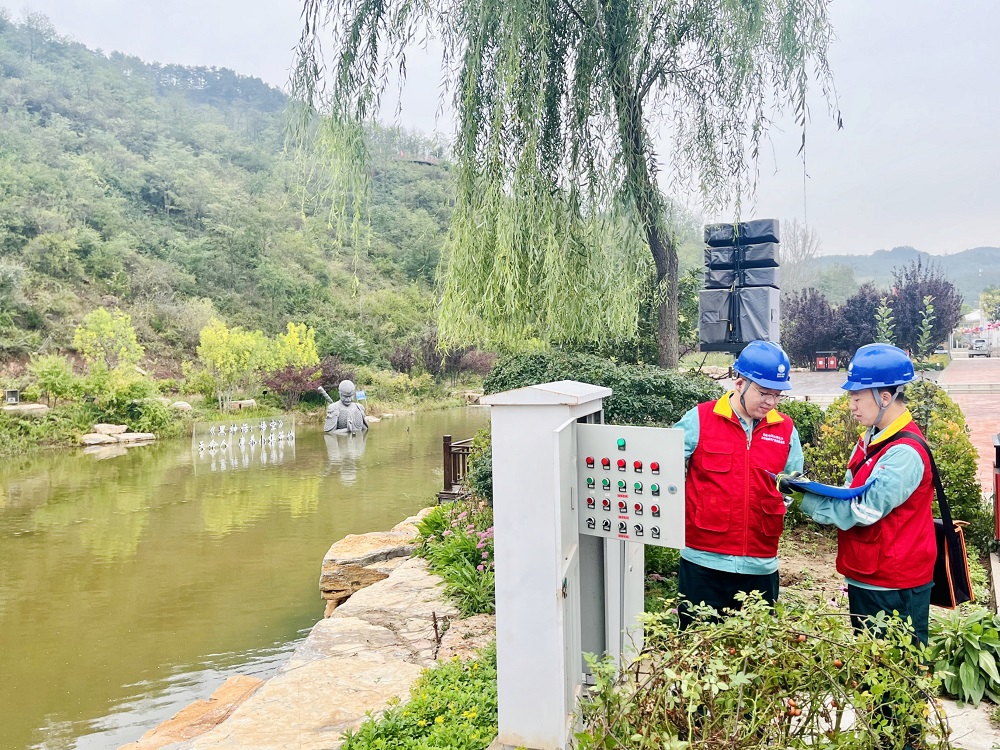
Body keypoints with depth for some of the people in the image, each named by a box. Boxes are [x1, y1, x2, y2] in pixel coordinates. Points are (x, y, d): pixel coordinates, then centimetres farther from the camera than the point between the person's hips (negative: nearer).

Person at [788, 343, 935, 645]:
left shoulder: (905, 453, -23)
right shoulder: (873, 439, 6)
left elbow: (863, 510, -26)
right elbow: (851, 493, 12)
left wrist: (804, 498, -23)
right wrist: (811, 488, -5)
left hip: (894, 588, -9)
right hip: (864, 577, 9)